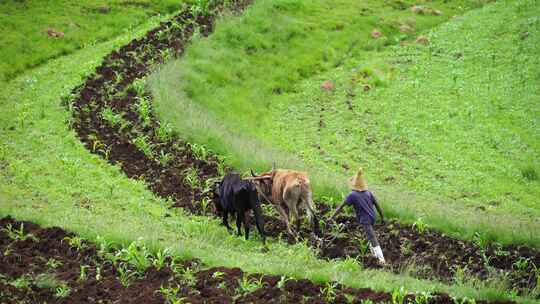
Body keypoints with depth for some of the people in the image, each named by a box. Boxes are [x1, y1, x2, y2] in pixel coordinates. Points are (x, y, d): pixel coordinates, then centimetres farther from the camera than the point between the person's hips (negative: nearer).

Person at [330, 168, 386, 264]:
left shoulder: (353, 195, -10)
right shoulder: (368, 193, 4)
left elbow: (341, 206, -11)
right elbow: (377, 205, 7)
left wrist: (332, 217, -9)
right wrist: (382, 217, 17)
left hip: (364, 219, -6)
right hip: (372, 217, 6)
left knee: (373, 239, -6)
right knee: (370, 236, 27)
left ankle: (381, 259, -10)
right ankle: (375, 254, 33)